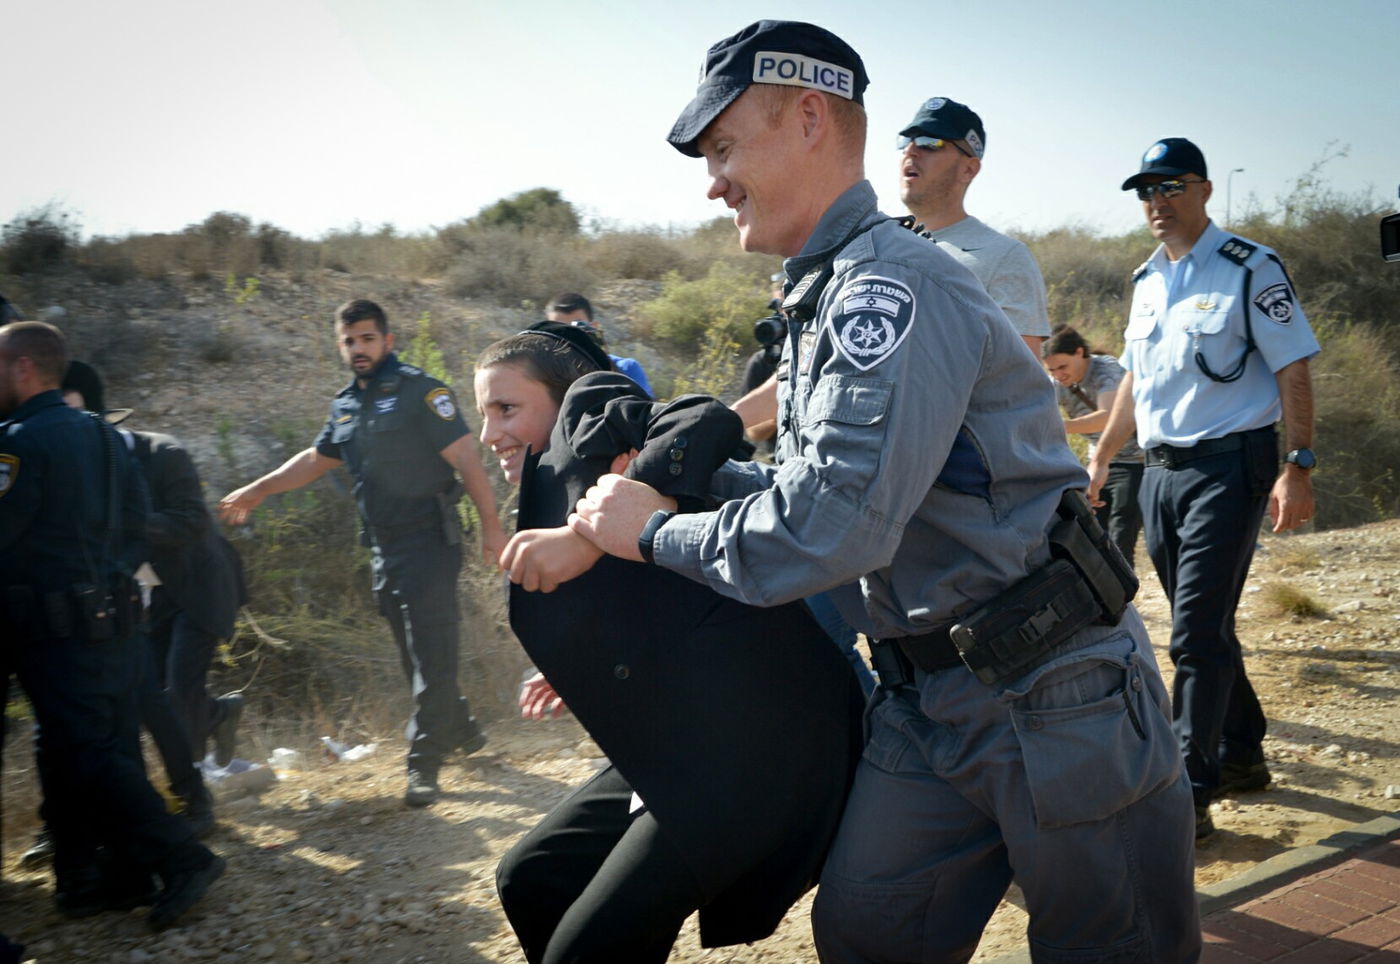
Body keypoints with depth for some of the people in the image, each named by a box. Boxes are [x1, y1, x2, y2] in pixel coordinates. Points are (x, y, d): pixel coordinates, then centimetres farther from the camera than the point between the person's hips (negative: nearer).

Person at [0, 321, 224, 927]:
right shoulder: (100, 434, 13)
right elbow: (135, 519, 15)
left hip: (57, 631, -9)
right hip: (113, 619, 9)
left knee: (86, 755, -4)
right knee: (113, 747, 12)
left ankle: (183, 860, -6)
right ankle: (124, 876, 18)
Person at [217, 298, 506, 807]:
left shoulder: (419, 391, -8)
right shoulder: (346, 405, 14)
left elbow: (465, 459, -13)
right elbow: (316, 460, 29)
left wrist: (490, 524, -19)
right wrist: (255, 492, 28)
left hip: (429, 541, -7)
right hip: (384, 550, 7)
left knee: (432, 654, -8)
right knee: (413, 654, 13)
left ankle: (424, 765, -3)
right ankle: (461, 731, 30)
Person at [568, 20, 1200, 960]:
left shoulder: (897, 283, -20)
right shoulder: (823, 304, 12)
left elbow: (830, 525, -28)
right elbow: (799, 484, 20)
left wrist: (656, 532, -14)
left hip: (1056, 696, -9)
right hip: (926, 701, 9)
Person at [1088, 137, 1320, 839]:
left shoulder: (1249, 269, -6)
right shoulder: (1146, 281, 14)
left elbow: (1293, 370, -8)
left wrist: (1297, 468, -14)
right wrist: (1100, 459, 20)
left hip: (1228, 466, -7)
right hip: (1160, 472, 7)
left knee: (1198, 633, -10)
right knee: (1205, 626, 14)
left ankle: (1189, 793, -4)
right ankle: (1243, 755, 30)